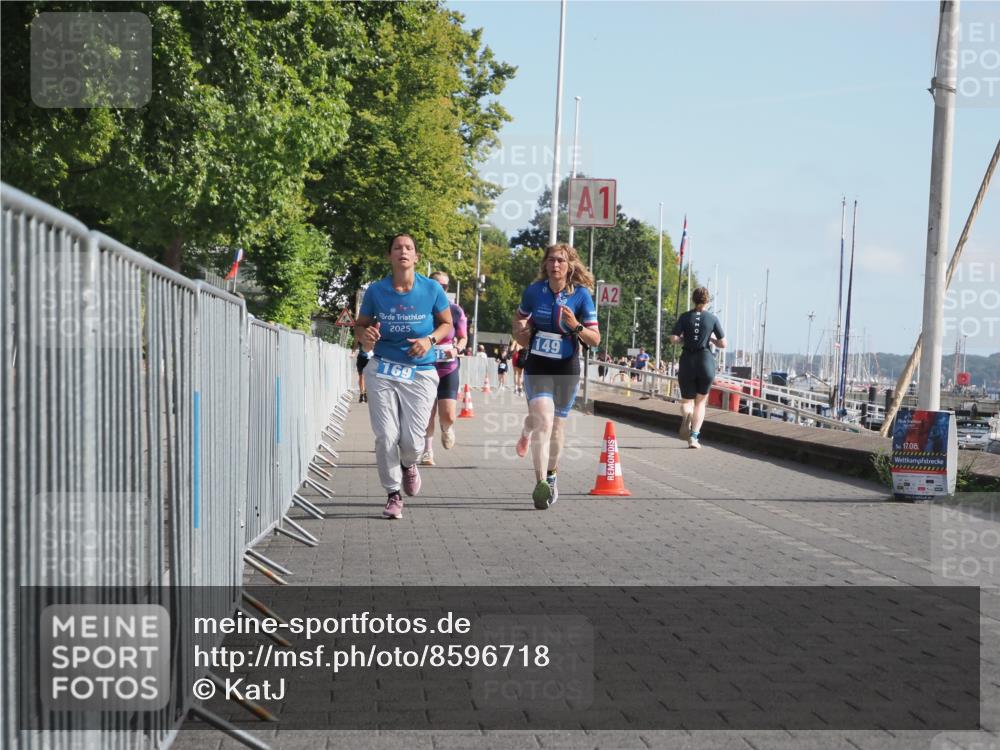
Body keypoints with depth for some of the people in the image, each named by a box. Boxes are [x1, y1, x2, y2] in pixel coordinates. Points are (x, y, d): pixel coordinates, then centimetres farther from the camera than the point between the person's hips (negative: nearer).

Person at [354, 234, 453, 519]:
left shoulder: (432, 289, -3)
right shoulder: (376, 290, -2)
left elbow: (447, 323, 10)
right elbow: (360, 325, 9)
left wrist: (429, 340, -10)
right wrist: (365, 336, -15)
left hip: (421, 373, 0)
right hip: (383, 370, 0)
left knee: (413, 440, -3)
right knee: (386, 436, -6)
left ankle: (408, 464, 35)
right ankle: (393, 494, 13)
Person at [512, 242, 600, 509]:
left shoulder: (581, 295, -7)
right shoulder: (534, 291, -3)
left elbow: (595, 339, -5)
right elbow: (520, 317, 17)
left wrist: (576, 326, -23)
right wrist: (520, 331, -4)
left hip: (567, 368, 1)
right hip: (537, 366, -1)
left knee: (555, 426, 13)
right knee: (543, 420, -20)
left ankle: (551, 477, 36)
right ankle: (540, 484, -25)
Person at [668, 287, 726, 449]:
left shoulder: (685, 317, 1)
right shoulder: (712, 319, 0)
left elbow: (673, 339, -7)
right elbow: (723, 344, 0)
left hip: (687, 361, 0)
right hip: (706, 361, 0)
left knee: (686, 400, 14)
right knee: (701, 402, 14)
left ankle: (686, 417, -22)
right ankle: (694, 437, 1)